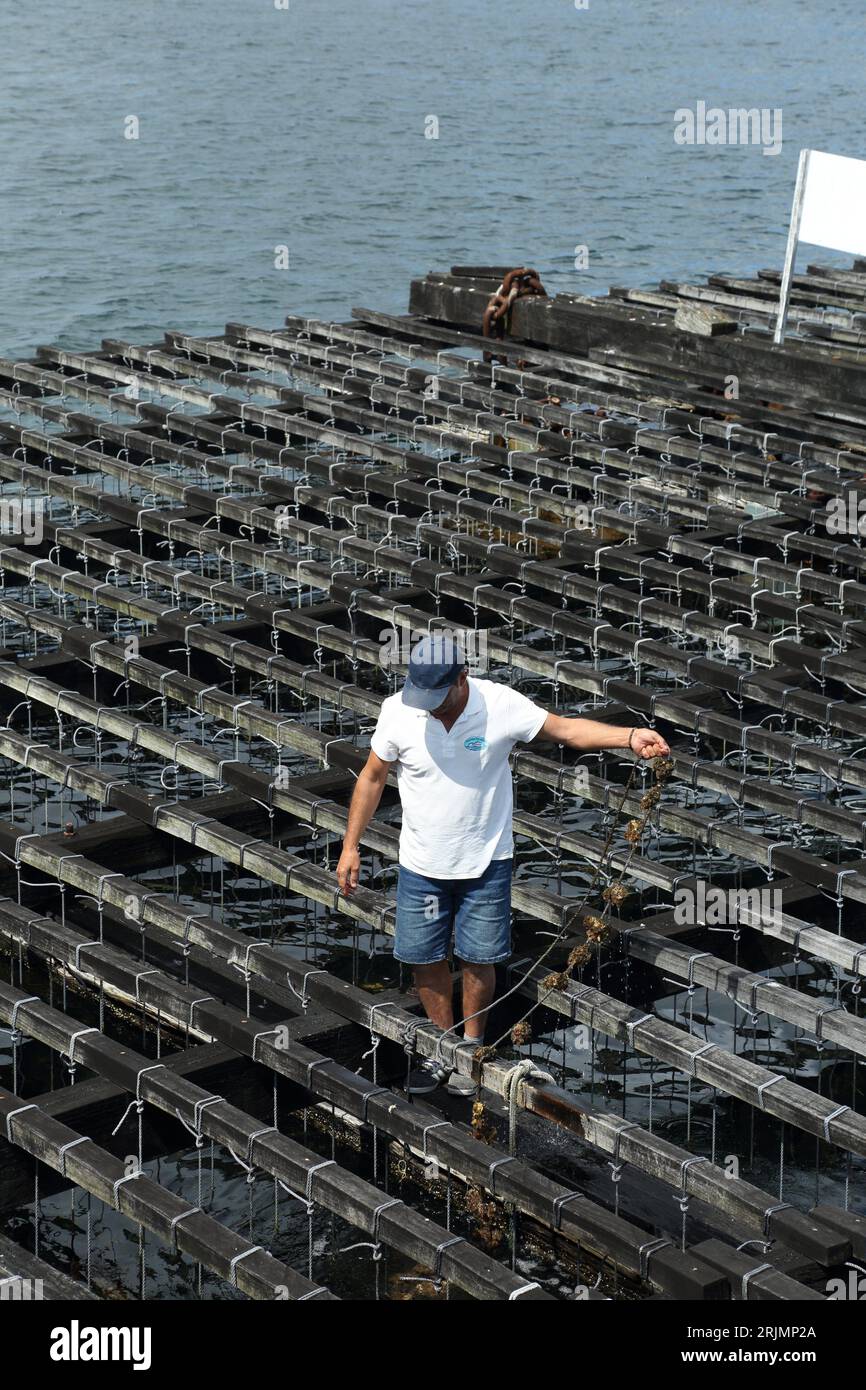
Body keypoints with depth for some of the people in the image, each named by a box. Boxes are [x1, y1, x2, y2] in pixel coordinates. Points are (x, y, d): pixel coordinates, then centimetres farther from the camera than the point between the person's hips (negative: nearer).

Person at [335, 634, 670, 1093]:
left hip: (485, 862, -1)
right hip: (421, 865, 1)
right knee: (424, 958, 9)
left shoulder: (501, 704, -18)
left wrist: (629, 737, -26)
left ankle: (471, 1044, 31)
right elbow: (372, 778, 0)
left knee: (478, 959, 8)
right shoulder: (397, 711, -14)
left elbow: (566, 729, -11)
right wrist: (350, 846, 2)